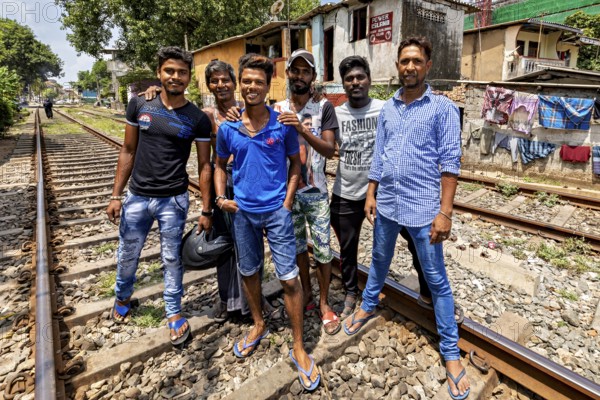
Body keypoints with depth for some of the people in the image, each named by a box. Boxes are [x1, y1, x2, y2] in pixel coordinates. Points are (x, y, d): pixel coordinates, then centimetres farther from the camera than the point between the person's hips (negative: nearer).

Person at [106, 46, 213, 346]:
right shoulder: (139, 105, 1)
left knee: (172, 259, 8)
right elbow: (128, 151, 6)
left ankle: (174, 313, 29)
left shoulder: (198, 119, -6)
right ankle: (123, 298, 47)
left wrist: (206, 211, -7)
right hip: (136, 197, 3)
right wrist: (116, 195, 3)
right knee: (128, 254, 18)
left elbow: (204, 165, -4)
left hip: (174, 200, -2)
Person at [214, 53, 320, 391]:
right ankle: (259, 325, 41)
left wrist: (287, 201, -6)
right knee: (249, 271, 17)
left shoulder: (283, 124, -6)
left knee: (289, 278, -1)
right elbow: (221, 165, 13)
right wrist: (221, 198, 0)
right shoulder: (228, 128, 0)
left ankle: (299, 347, 17)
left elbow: (295, 164, 3)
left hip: (276, 210, -3)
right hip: (242, 211, 3)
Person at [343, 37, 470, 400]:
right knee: (379, 260, 23)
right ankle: (368, 306, 48)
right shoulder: (387, 109, 10)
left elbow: (450, 163, -9)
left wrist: (445, 212, -15)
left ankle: (451, 352, 23)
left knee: (437, 280, 6)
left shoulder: (443, 108, -4)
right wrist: (371, 194, 7)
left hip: (423, 208, -4)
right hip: (386, 204, 5)